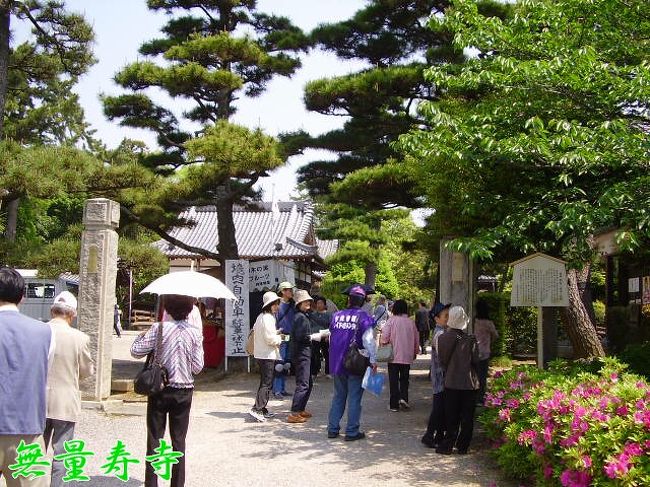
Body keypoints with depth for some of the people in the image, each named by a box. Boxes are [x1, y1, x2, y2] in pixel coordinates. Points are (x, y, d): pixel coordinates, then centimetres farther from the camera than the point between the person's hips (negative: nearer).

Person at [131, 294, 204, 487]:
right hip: (184, 391, 2)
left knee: (154, 440, 6)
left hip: (160, 389, -1)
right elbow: (198, 367, -3)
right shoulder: (194, 333, -5)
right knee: (179, 441, 10)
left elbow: (136, 351, -8)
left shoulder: (159, 328, -10)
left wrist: (142, 336, 10)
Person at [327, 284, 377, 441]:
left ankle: (332, 429, 18)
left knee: (338, 396, 16)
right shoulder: (363, 317, -10)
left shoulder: (336, 315, 5)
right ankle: (352, 432, 6)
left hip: (337, 362, 5)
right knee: (354, 398, 3)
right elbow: (368, 340, -15)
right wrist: (373, 359, -10)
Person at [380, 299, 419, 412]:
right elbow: (416, 339, 10)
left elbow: (385, 337, -12)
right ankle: (403, 397, -1)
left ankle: (394, 405, 7)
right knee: (404, 378, 18)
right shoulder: (411, 322, 2)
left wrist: (384, 344, 8)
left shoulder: (392, 320, -8)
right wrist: (415, 352, 24)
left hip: (394, 356, -3)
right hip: (407, 356, 3)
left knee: (394, 380, 5)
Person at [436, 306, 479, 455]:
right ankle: (462, 446, 14)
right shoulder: (469, 340, -14)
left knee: (451, 416, 12)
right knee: (467, 417, 10)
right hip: (468, 383, -2)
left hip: (451, 382, 2)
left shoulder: (442, 338, -7)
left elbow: (441, 360, -2)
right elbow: (475, 361, -8)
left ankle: (447, 445, 13)